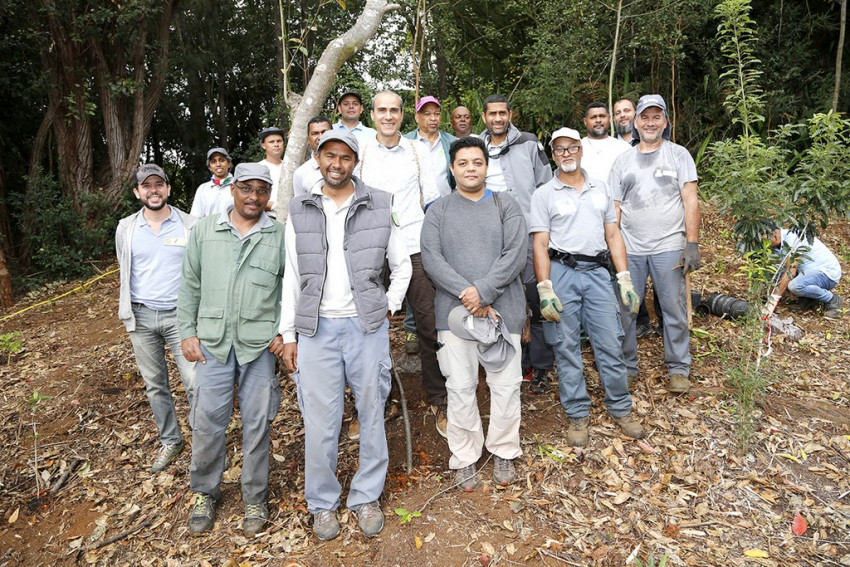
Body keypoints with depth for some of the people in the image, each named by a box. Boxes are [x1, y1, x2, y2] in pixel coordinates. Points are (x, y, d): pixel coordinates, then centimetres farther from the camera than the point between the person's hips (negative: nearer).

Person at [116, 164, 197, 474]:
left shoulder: (190, 225, -3)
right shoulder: (126, 228, 4)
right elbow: (125, 273, 16)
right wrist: (127, 308, 18)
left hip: (180, 313, -3)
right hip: (141, 317, 3)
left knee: (195, 382, -6)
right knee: (154, 384, 12)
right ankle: (170, 441, 29)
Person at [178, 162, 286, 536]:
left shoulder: (280, 236, 0)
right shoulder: (204, 231, 6)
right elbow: (189, 286, 11)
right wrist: (188, 332, 6)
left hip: (260, 346, -1)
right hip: (213, 342, 2)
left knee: (256, 424, 8)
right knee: (206, 421, 7)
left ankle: (255, 498, 27)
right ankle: (205, 493, 31)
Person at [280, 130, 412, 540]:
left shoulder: (379, 207, 2)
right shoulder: (300, 211, 5)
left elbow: (402, 266, 11)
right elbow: (292, 277, 7)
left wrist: (388, 307, 2)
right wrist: (288, 334, 5)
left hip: (367, 326, 0)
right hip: (317, 328, 1)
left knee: (371, 414, 10)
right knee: (320, 422, 6)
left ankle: (366, 497, 28)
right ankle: (322, 503, 26)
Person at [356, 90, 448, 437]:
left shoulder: (418, 151, 10)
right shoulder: (360, 153, 10)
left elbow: (432, 199, 12)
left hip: (414, 246, 0)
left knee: (430, 325, -3)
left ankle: (438, 401, 12)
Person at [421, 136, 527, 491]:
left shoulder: (506, 206, 7)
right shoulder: (438, 212, 8)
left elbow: (516, 255, -6)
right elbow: (431, 259, -5)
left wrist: (483, 291, -17)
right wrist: (466, 294, -17)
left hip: (503, 308, 0)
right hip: (454, 312, 0)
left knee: (506, 385, 6)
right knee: (460, 388, 5)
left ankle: (504, 452, 27)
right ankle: (464, 456, 23)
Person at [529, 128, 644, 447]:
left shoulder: (600, 189, 15)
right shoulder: (544, 194, 4)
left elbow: (613, 235, 14)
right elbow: (540, 244, -3)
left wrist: (625, 279, 6)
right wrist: (545, 289, -12)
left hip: (597, 272, 3)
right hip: (561, 273, -2)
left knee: (610, 343, 3)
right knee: (566, 347, 3)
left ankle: (621, 409, 19)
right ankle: (578, 414, 16)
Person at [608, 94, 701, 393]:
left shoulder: (678, 154, 6)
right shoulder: (623, 160, 12)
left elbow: (691, 201, 0)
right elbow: (614, 208, 10)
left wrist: (692, 244, -8)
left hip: (668, 247, -2)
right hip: (629, 249, 2)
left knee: (674, 309, 3)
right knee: (624, 310, 4)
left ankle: (678, 368, 17)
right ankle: (627, 366, 18)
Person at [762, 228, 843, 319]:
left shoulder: (793, 237, -23)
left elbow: (791, 271, -28)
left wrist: (774, 299, -31)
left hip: (828, 272, -9)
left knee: (795, 286, -34)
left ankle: (832, 300, -8)